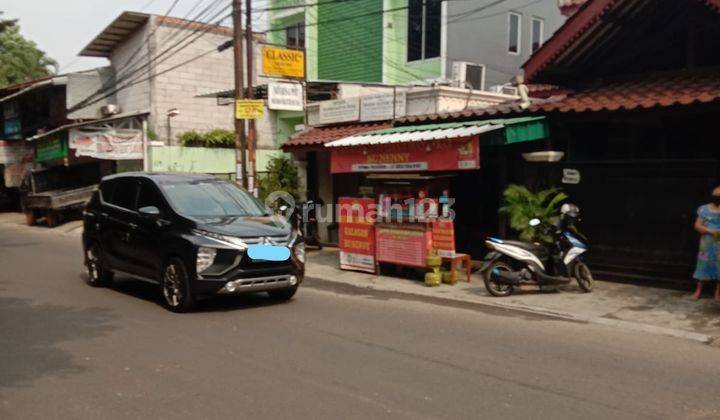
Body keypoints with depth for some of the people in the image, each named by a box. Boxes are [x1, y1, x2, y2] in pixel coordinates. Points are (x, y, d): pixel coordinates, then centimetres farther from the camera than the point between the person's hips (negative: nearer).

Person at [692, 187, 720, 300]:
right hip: (707, 243, 0)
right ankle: (698, 290, 14)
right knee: (704, 265, 5)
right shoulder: (705, 209, 0)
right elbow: (697, 225, -3)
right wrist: (710, 230, -18)